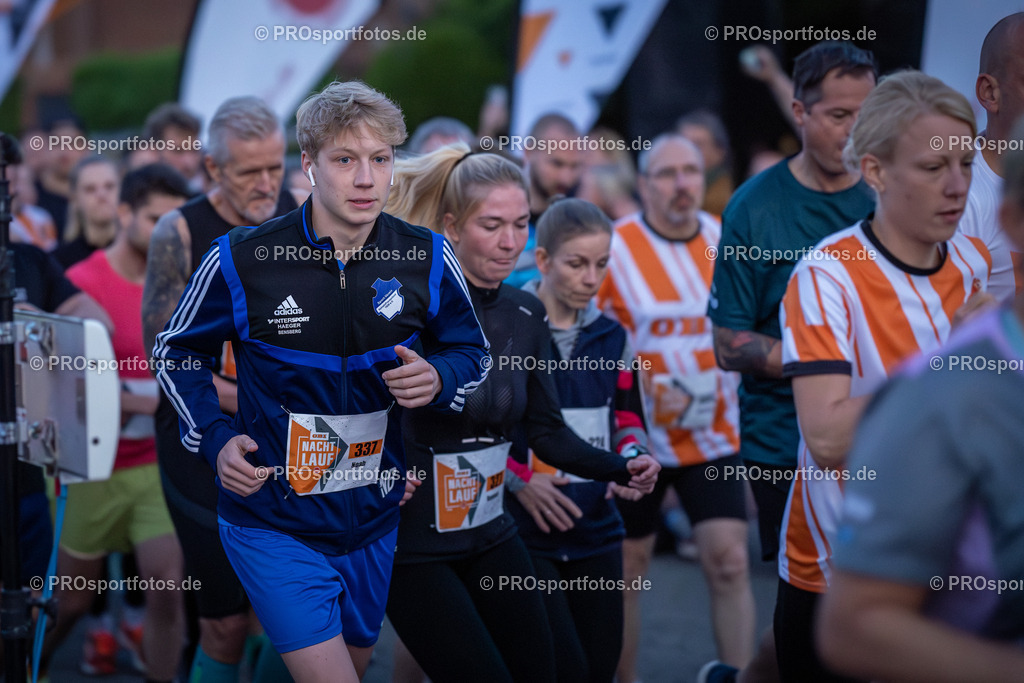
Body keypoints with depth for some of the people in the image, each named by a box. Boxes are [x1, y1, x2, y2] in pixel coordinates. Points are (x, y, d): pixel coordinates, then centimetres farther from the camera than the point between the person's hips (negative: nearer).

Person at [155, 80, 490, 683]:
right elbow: (176, 352, 4)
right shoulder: (241, 260, -12)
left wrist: (438, 379, -14)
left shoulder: (427, 260, -6)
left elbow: (472, 352, 10)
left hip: (374, 522, 4)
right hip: (274, 525, -4)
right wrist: (214, 438, -11)